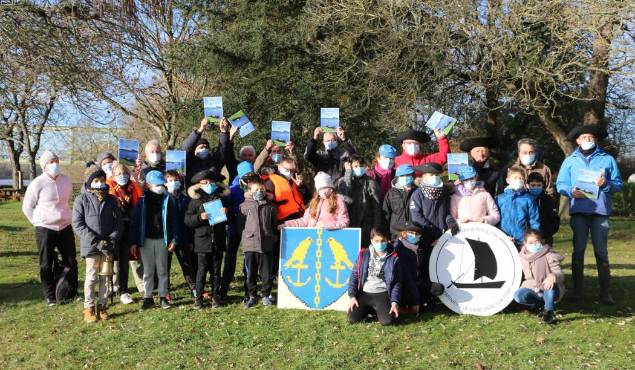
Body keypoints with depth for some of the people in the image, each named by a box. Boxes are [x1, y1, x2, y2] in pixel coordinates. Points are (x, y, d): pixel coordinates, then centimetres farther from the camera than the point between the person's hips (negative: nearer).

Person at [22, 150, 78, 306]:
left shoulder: (66, 180, 2)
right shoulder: (37, 184, -10)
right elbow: (27, 207, -1)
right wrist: (39, 222, 0)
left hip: (65, 227, 4)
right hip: (45, 229, -4)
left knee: (71, 262, 10)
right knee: (46, 265, 6)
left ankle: (73, 292, 24)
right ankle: (50, 296, 17)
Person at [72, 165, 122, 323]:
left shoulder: (111, 199, 5)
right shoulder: (82, 200, -4)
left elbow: (118, 221, 6)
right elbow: (77, 224, -8)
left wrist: (112, 239, -10)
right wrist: (96, 241, -15)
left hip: (108, 245, 3)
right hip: (90, 245, -3)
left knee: (105, 277, 8)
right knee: (91, 277, 0)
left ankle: (102, 306, 19)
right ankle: (88, 308, 11)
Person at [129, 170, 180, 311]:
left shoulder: (167, 200, 1)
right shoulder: (142, 201, -1)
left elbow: (174, 220, 2)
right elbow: (134, 222, -1)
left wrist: (174, 239, -5)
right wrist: (133, 242, -5)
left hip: (162, 240, 0)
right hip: (146, 240, 0)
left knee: (162, 270, 7)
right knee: (147, 271, 7)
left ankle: (163, 297, 16)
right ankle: (148, 298, 16)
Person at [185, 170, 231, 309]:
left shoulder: (222, 198, 9)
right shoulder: (196, 200, 3)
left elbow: (230, 220, 13)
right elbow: (187, 220, -1)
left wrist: (226, 213, -8)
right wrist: (199, 217, -17)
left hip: (218, 240, 2)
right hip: (203, 239, -2)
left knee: (216, 270, 9)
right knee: (202, 269, -2)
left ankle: (215, 296, 17)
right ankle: (198, 297, 6)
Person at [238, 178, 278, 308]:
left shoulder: (270, 207, 7)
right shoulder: (244, 206, 3)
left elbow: (275, 225, 14)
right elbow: (240, 225, 8)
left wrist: (273, 237, 6)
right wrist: (245, 236, 1)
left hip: (267, 245, 1)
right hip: (249, 245, -1)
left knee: (266, 273, 6)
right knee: (250, 273, 7)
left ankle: (266, 295, 21)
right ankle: (251, 296, 19)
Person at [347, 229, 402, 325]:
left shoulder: (393, 258, -1)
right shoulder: (363, 254, 3)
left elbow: (397, 282, 3)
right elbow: (354, 275, 6)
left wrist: (395, 302, -10)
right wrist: (352, 296, -5)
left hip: (382, 294, -1)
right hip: (364, 293, 2)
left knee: (387, 321, -25)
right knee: (352, 319, -17)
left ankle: (378, 310, 10)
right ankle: (369, 309, 14)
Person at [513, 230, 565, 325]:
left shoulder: (549, 256, -12)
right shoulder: (522, 257, -1)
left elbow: (560, 275, -20)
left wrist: (553, 276, -42)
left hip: (550, 291, -3)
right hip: (533, 291, 3)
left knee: (551, 282, -36)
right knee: (518, 295, -28)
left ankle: (548, 311, -19)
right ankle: (540, 305, 1)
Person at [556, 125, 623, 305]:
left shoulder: (608, 159, 9)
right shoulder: (570, 160, 12)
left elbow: (619, 183, 7)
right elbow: (560, 184, 8)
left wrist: (606, 184, -13)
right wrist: (571, 191, -11)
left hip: (600, 211, -1)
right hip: (578, 211, 1)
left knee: (601, 251, 0)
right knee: (578, 250, 4)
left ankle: (605, 292, 5)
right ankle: (577, 290, 11)